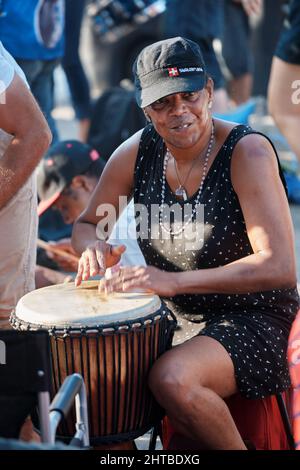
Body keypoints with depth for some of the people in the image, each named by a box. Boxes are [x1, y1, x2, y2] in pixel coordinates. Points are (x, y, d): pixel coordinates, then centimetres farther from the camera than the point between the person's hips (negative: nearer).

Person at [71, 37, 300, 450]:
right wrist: (95, 248, -15)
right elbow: (86, 224, 11)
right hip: (173, 313, 6)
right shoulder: (137, 152, -3)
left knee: (172, 379, -31)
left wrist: (175, 280, -35)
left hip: (251, 317, -6)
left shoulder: (248, 152, -20)